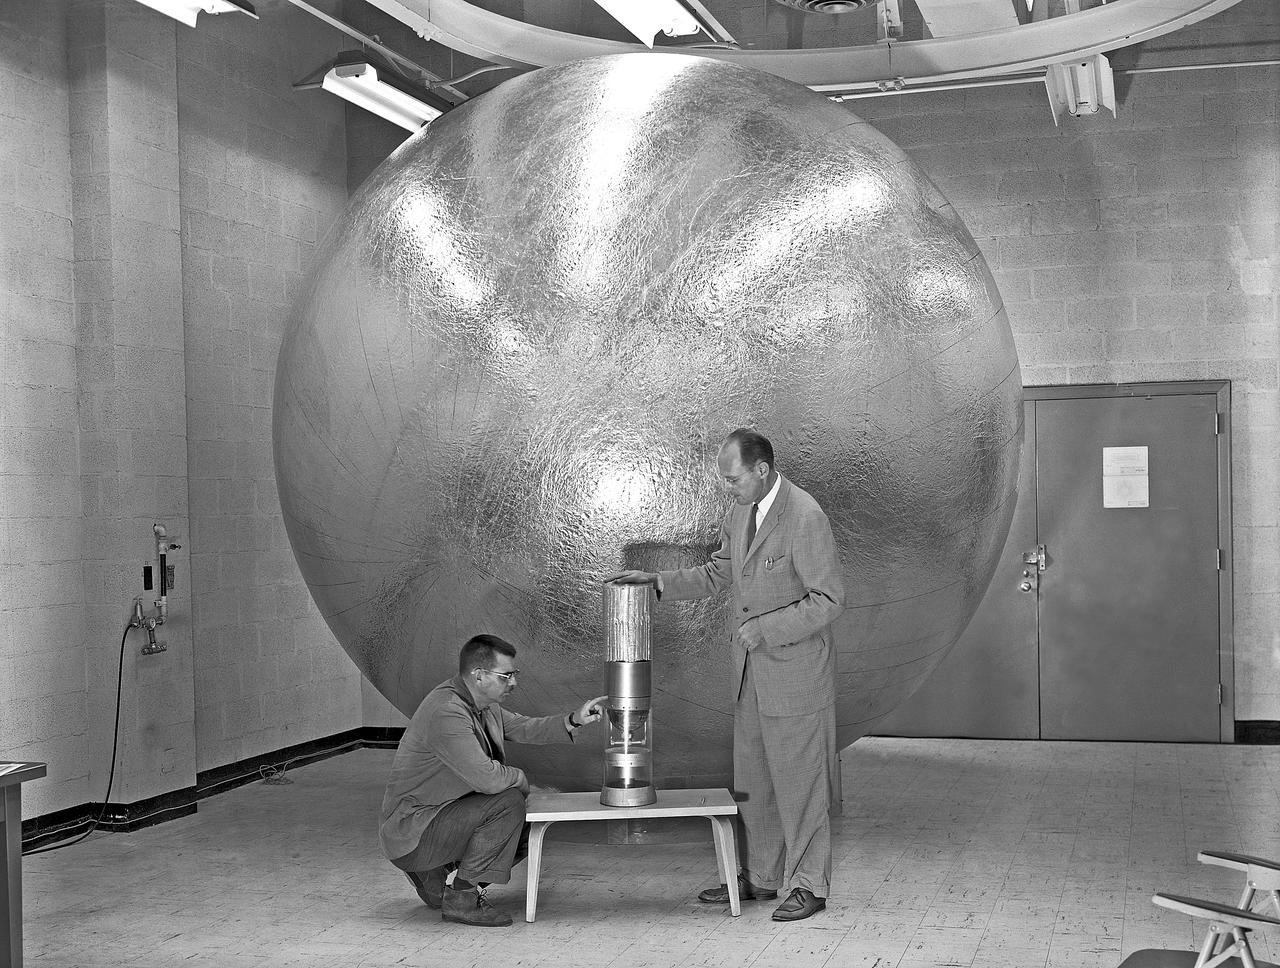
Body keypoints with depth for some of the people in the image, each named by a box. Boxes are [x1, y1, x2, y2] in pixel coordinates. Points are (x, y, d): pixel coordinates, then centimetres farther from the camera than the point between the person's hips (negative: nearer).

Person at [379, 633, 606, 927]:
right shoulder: (447, 712, -27)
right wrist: (519, 778, -9)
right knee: (508, 803, -24)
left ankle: (433, 873, 16)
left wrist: (574, 720, 2)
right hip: (409, 833, -10)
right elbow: (487, 777, -31)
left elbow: (521, 727, 16)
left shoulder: (481, 703, 7)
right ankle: (461, 899, -14)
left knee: (527, 832, 10)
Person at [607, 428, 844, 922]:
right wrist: (657, 581, 4)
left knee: (799, 779, 1)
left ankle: (809, 885, 13)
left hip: (796, 670, -8)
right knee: (752, 779, 15)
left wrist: (763, 630, -21)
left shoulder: (805, 517, -20)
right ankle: (759, 877, 27)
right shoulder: (740, 513, 5)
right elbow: (717, 573, 16)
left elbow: (828, 599, -19)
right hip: (752, 672, 8)